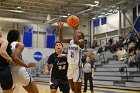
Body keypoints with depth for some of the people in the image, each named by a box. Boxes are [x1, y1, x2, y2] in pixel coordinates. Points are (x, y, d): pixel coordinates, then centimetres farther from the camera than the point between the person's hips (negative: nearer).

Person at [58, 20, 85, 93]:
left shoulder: (81, 41, -8)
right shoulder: (71, 41, 10)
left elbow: (76, 41, -31)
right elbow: (61, 39, -2)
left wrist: (75, 29, -23)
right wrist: (60, 28, -13)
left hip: (77, 67, -7)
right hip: (70, 66, 7)